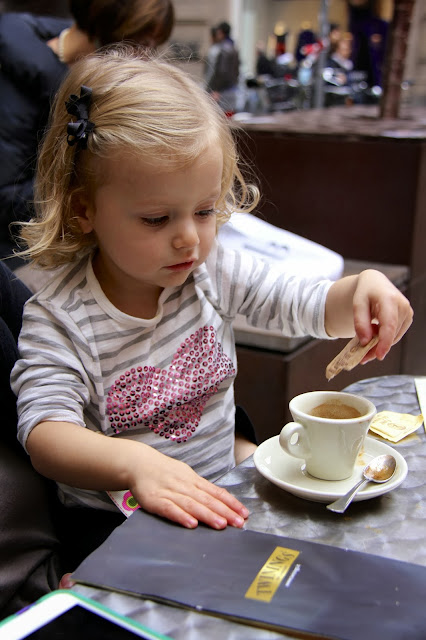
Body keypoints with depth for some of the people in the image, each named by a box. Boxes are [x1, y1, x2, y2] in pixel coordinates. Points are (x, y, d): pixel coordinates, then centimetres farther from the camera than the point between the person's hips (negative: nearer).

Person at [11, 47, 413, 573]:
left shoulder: (214, 269, -4)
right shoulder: (58, 320, -18)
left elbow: (306, 306, 0)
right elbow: (45, 434, -28)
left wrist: (362, 290, -23)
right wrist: (134, 463, -47)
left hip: (218, 490, 4)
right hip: (114, 517, -4)